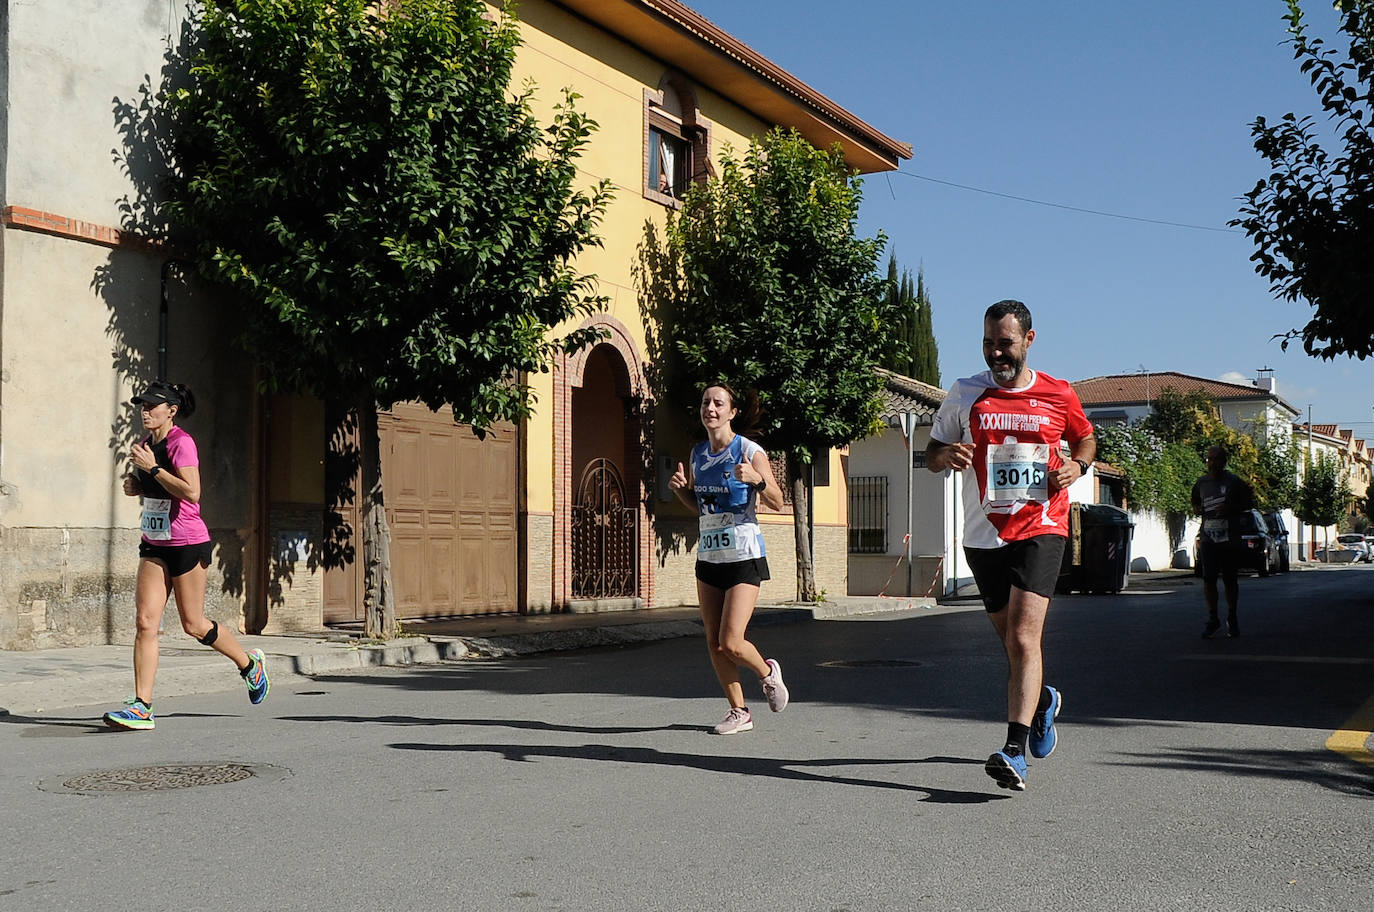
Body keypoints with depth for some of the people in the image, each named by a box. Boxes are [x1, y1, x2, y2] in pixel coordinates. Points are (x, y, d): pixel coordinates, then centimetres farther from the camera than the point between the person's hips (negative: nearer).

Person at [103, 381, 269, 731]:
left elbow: (191, 492, -25)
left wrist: (152, 467, -23)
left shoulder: (181, 443, -13)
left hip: (186, 543, -7)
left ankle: (249, 664, 27)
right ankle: (141, 707, -5)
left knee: (193, 624, 3)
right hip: (154, 544, 7)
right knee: (146, 622, -4)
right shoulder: (147, 445, 11)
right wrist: (135, 485, 4)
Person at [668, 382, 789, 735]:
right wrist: (680, 488, 0)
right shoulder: (697, 453, 9)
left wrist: (756, 479, -27)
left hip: (743, 556, -6)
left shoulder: (749, 451, -9)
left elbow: (777, 503, -9)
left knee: (730, 643, -11)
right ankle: (739, 711, 20)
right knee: (713, 643, 6)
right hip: (708, 556, 6)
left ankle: (768, 673, 20)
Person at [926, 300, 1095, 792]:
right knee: (1013, 641, 13)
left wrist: (1077, 465, -1)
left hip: (1041, 530, -2)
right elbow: (932, 454, 10)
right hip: (984, 535, 3)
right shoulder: (964, 394, 4)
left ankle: (1014, 751, -20)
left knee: (1023, 638, -17)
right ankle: (1042, 701, 44)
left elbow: (1086, 439, 22)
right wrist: (948, 455, -14)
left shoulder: (1059, 396, 4)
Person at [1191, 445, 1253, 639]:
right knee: (1208, 579, -6)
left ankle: (1232, 619, 20)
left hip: (1230, 539, -2)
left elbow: (1250, 503, 3)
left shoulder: (1234, 482, -1)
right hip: (1208, 538, 2)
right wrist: (1196, 508, 4)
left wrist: (1230, 508, -12)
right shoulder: (1201, 483, 10)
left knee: (1230, 580, 6)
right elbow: (1195, 501, 26)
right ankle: (1213, 619, 4)